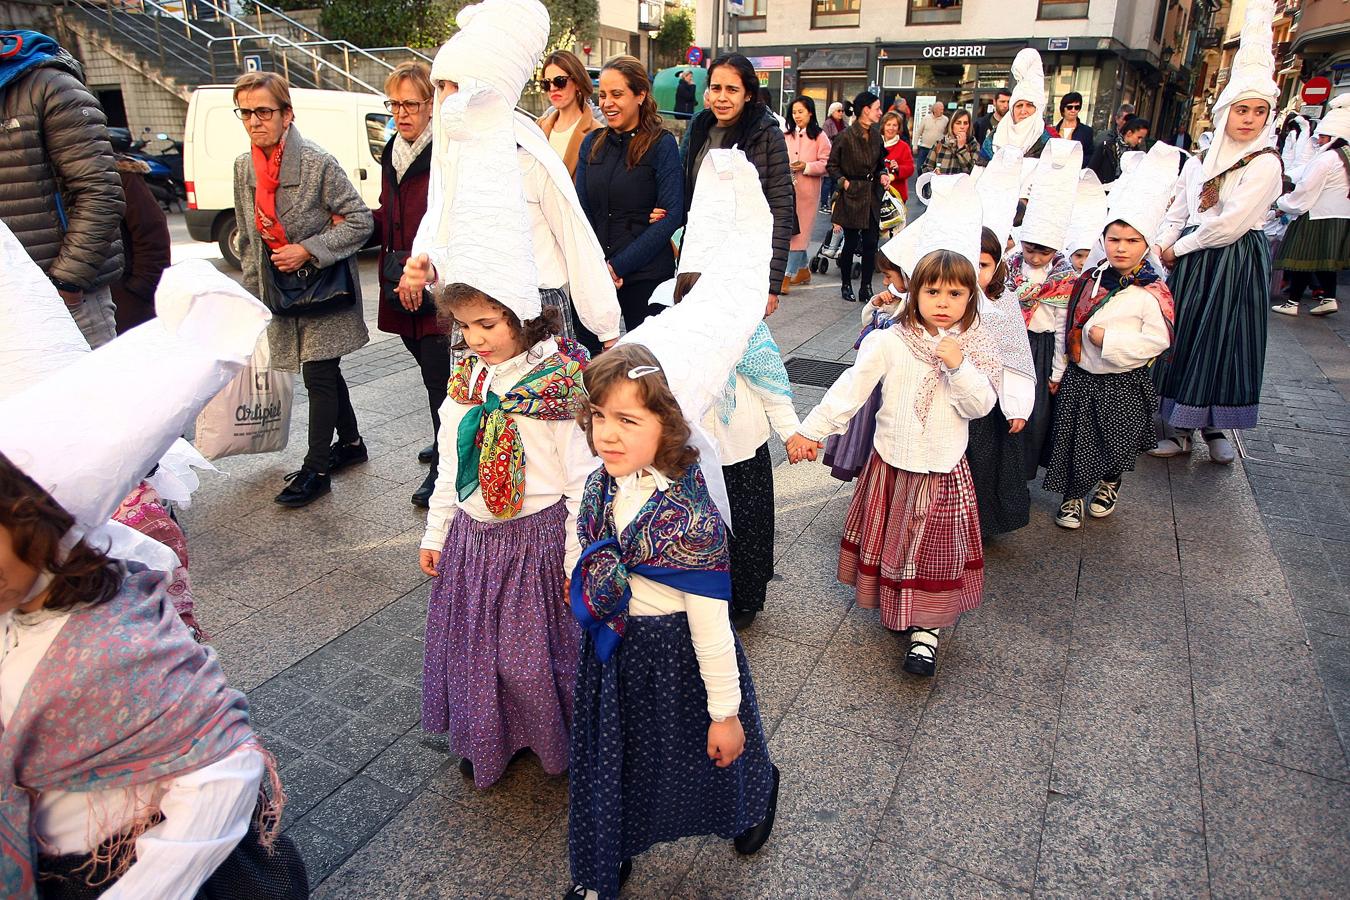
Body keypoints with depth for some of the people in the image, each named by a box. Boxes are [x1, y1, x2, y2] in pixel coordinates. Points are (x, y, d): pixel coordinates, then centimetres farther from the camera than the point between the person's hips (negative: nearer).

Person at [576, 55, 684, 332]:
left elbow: (672, 215, -11)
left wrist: (618, 266, -15)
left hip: (646, 275, -4)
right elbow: (581, 210, 7)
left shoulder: (662, 144, -4)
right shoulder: (592, 143, 10)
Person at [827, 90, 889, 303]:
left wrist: (883, 174, 0)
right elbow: (832, 165, -3)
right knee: (851, 243, 2)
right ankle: (846, 285, 17)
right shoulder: (846, 136, -10)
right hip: (852, 195, -5)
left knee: (871, 242, 3)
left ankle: (866, 286, 12)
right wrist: (843, 181, -14)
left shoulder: (876, 135, 8)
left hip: (872, 195, 5)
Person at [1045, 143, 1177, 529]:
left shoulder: (1152, 292, -15)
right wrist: (1058, 371, 6)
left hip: (1123, 385, -3)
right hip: (1079, 378, 3)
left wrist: (1109, 338, -23)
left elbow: (1158, 339, -19)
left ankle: (1109, 484, 43)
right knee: (1074, 441, 7)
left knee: (1116, 444, 13)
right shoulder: (1090, 280, -2)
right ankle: (1072, 496, 27)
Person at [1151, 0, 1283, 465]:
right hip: (1192, 262, 5)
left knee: (1222, 343, 1)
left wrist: (1178, 249, -7)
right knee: (1183, 339, 4)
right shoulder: (1201, 160, 9)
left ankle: (1215, 426, 16)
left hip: (1235, 263, -5)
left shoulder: (1264, 164, -9)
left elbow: (1231, 223, -15)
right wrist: (1159, 247, -4)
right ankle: (1179, 427, 12)